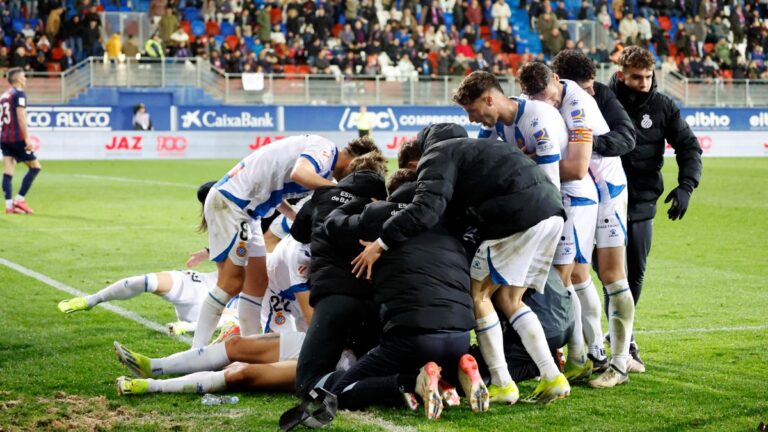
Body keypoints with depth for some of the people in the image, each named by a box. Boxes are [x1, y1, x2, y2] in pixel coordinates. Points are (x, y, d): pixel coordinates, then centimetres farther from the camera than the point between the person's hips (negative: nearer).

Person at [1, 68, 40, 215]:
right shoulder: (19, 94, -8)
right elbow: (21, 117, -17)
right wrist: (27, 138, -19)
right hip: (17, 138, -8)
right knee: (35, 166, 1)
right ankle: (19, 200, -6)